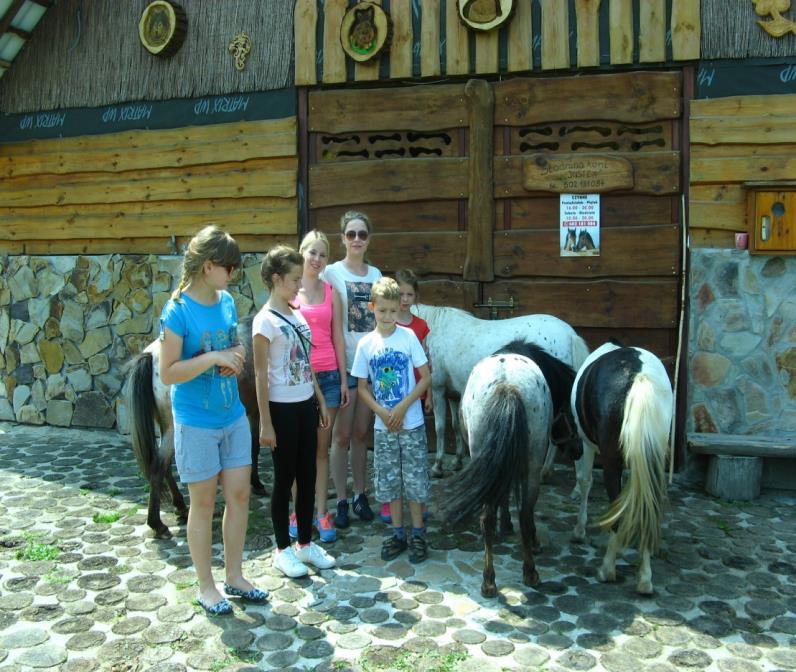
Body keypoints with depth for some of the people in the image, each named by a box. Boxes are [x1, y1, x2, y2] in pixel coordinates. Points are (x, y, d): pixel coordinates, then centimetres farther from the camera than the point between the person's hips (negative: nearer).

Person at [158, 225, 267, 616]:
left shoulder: (227, 301, 3)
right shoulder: (178, 310, -16)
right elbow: (168, 373, -17)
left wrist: (235, 358, -6)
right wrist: (213, 358, -25)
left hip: (233, 416, 6)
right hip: (196, 422, -6)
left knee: (239, 494, 10)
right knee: (204, 502, 7)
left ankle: (234, 576, 28)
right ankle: (205, 586, 25)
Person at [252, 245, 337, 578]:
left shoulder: (297, 316, 9)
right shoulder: (265, 320, -13)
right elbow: (261, 376, -14)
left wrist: (321, 401, 13)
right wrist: (265, 424, -15)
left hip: (306, 405, 7)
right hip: (282, 409, -7)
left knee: (307, 475, 13)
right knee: (285, 478, 5)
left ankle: (305, 543, 27)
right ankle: (282, 549, 20)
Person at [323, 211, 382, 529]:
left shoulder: (375, 274, 8)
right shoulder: (332, 272, -5)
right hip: (343, 362, -4)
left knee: (361, 432, 13)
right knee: (342, 434, 3)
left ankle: (360, 495, 25)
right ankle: (341, 501, 15)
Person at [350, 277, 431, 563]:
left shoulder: (408, 336, -7)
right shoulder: (366, 344, -1)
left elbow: (426, 377, -6)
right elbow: (362, 387, 4)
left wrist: (402, 407, -14)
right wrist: (382, 412, -11)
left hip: (411, 423, -2)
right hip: (383, 425, 3)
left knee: (415, 478, 4)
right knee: (388, 481, 10)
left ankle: (418, 534, 19)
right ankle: (398, 533, 24)